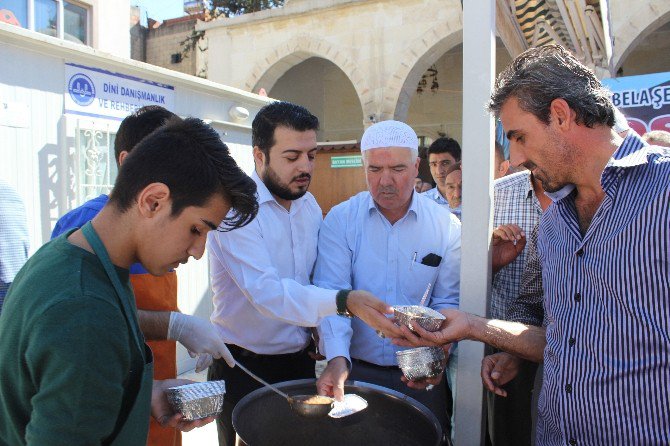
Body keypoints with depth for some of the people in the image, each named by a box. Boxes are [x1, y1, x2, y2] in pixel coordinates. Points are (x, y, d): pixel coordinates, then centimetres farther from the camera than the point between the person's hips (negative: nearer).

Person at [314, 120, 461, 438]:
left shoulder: (447, 226, -3)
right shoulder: (340, 220, -7)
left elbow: (447, 302, 0)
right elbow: (332, 293, -14)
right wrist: (337, 358, -28)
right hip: (353, 370, 0)